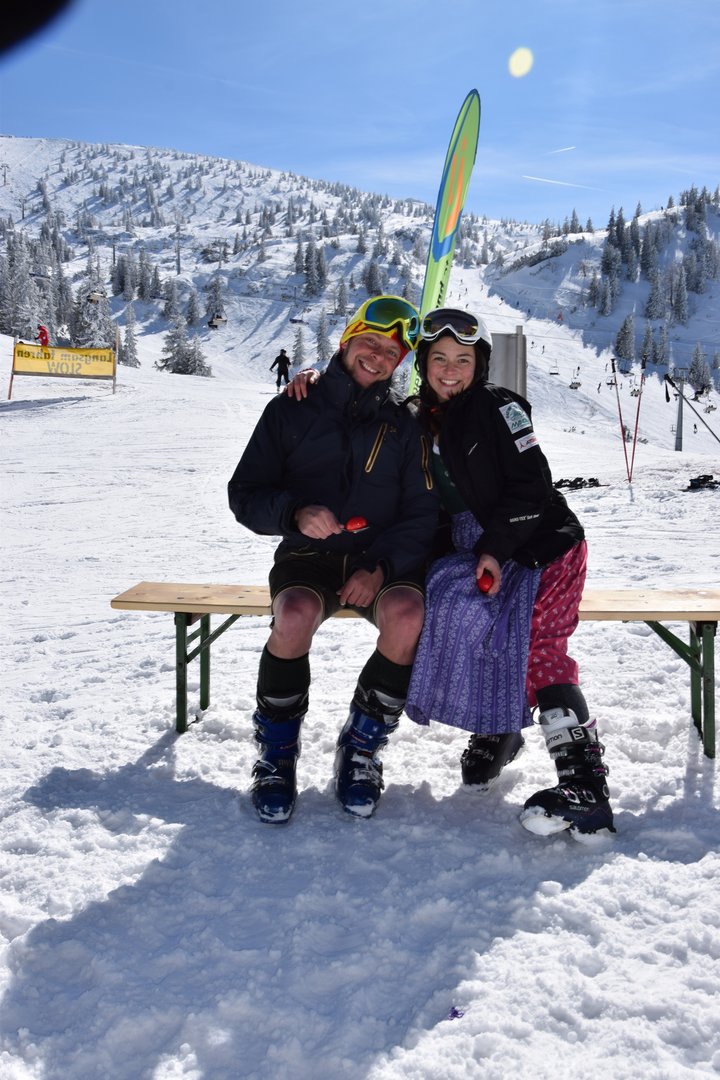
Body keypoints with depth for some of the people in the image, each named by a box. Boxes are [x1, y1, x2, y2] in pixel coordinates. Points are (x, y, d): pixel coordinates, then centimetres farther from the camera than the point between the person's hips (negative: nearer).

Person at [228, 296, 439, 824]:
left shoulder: (404, 425, 9)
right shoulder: (292, 409, 5)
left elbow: (423, 513, 1)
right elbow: (246, 494, 2)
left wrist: (381, 568, -17)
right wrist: (295, 513, -19)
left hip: (382, 559, 1)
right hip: (308, 556, -1)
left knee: (407, 615, -32)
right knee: (295, 616, -34)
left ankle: (363, 746, -8)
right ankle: (277, 752, -8)